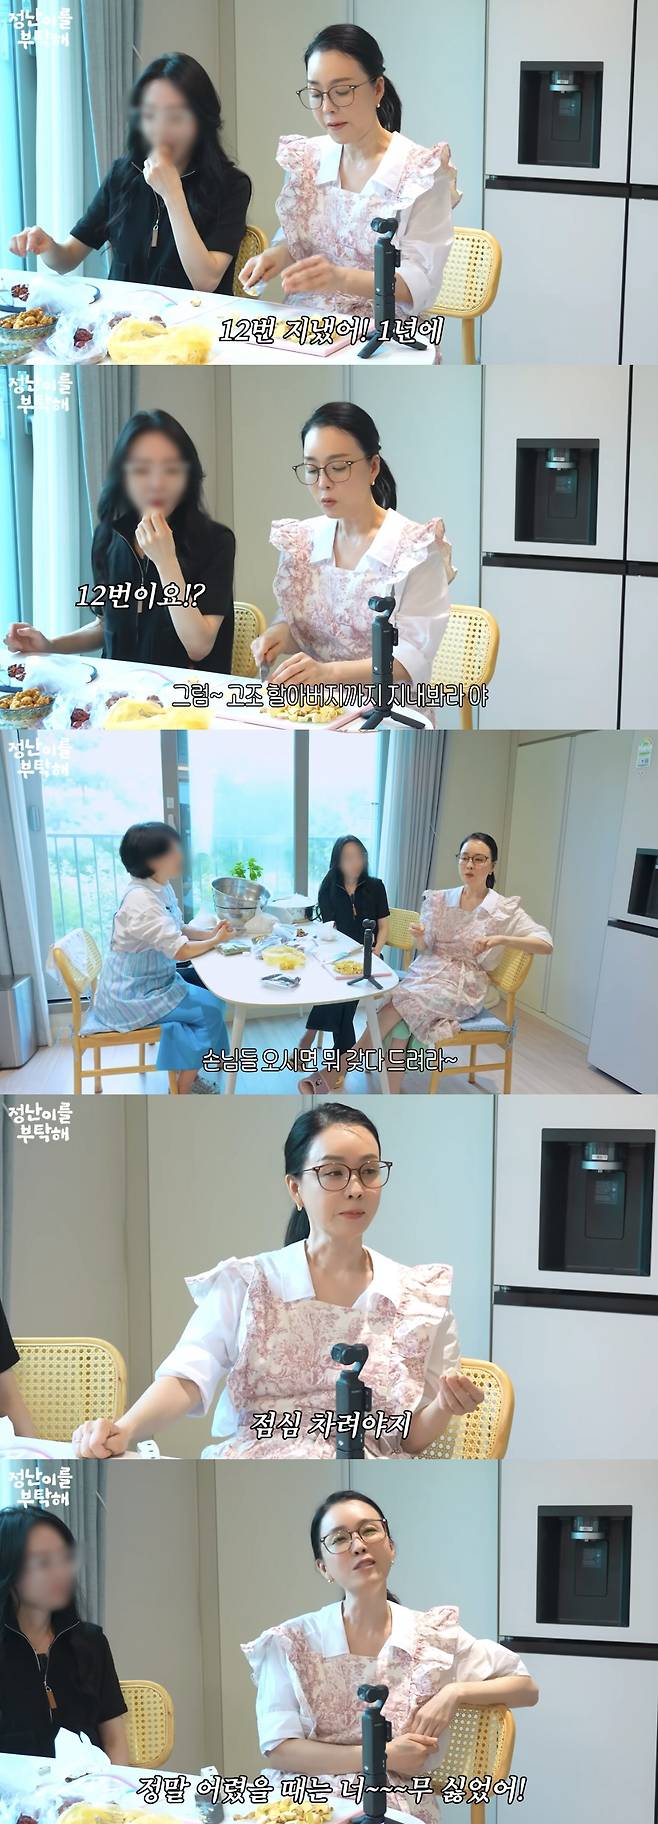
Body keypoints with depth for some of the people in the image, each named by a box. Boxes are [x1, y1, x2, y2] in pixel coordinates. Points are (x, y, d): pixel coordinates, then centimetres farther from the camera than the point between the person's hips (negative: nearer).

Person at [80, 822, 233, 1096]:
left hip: (152, 981, 9)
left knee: (210, 997, 7)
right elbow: (181, 950, -26)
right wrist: (216, 941, -9)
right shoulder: (141, 899, -28)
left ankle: (187, 1075, 14)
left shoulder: (162, 887, 1)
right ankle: (182, 1092, 0)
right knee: (209, 1009, -10)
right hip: (132, 996, -9)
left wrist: (209, 934, -5)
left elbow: (178, 930, 13)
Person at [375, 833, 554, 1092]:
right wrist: (419, 938, -10)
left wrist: (500, 939, -24)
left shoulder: (505, 909, -2)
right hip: (427, 973, 3)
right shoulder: (440, 900, 10)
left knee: (400, 1002, -28)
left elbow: (546, 944, -11)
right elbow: (426, 949, 14)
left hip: (464, 985, -3)